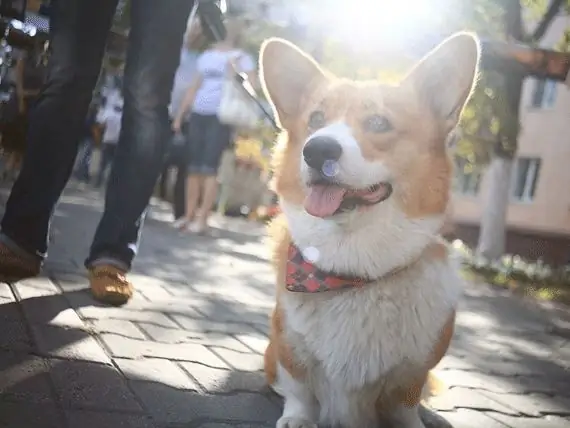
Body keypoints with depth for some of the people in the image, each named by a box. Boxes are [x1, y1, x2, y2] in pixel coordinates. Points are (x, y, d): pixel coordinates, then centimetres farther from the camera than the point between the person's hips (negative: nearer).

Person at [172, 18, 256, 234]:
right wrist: (179, 115, 17)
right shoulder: (206, 56, 18)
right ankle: (189, 215, 6)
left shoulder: (241, 58, 3)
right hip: (198, 115, 5)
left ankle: (202, 218, -9)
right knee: (194, 166, 2)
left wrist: (235, 71, -19)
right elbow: (194, 88, 20)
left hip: (221, 117, -5)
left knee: (209, 167, -10)